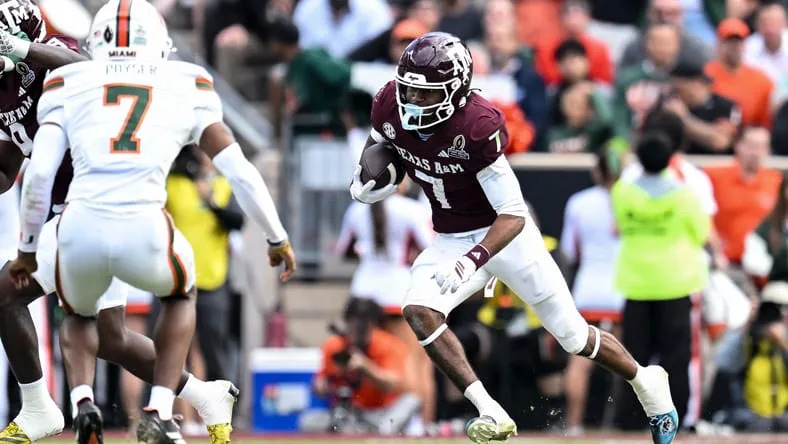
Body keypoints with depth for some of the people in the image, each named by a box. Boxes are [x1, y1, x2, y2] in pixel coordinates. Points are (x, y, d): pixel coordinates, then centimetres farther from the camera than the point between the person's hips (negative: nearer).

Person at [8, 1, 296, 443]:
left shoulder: (70, 86, 17)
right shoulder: (185, 88, 17)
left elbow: (39, 174, 7)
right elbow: (241, 172, 16)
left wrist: (28, 249, 20)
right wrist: (279, 238, 28)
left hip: (80, 233, 1)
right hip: (145, 235, -1)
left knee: (80, 315, 34)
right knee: (181, 296, 35)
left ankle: (83, 402, 4)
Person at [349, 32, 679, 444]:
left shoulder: (477, 126, -31)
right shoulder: (390, 108, -15)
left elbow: (513, 215, -29)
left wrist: (472, 261, -44)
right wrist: (363, 185, -13)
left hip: (505, 233, -5)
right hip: (451, 240, 5)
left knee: (575, 337, 5)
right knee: (418, 310, -24)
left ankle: (646, 382, 34)